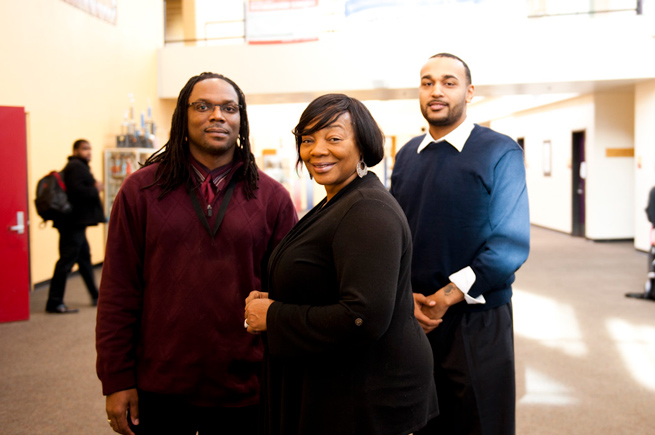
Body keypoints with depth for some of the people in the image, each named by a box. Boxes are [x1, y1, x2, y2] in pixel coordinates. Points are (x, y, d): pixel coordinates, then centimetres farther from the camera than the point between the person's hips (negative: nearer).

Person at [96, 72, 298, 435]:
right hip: (157, 389, 0)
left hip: (242, 392, 0)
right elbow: (118, 292, 0)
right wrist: (117, 379, -2)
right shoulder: (141, 189, -1)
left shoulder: (273, 197, -1)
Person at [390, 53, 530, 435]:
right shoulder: (407, 156, 9)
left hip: (476, 324, -4)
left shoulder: (501, 153, -5)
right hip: (414, 321, 4)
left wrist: (445, 297, -15)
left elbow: (511, 245, -12)